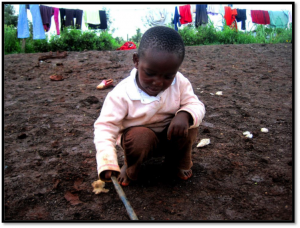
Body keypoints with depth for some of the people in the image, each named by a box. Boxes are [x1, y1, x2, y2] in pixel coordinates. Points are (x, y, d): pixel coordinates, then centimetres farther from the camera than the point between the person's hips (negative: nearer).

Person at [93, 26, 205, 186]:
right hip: (138, 137, -3)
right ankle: (131, 168, 0)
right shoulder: (122, 94, -26)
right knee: (140, 137, -36)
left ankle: (179, 161, 6)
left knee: (188, 123, -25)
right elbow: (105, 126, -26)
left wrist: (185, 115, -39)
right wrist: (107, 164, -39)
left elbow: (196, 105, -12)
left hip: (170, 137, 3)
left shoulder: (180, 83, -15)